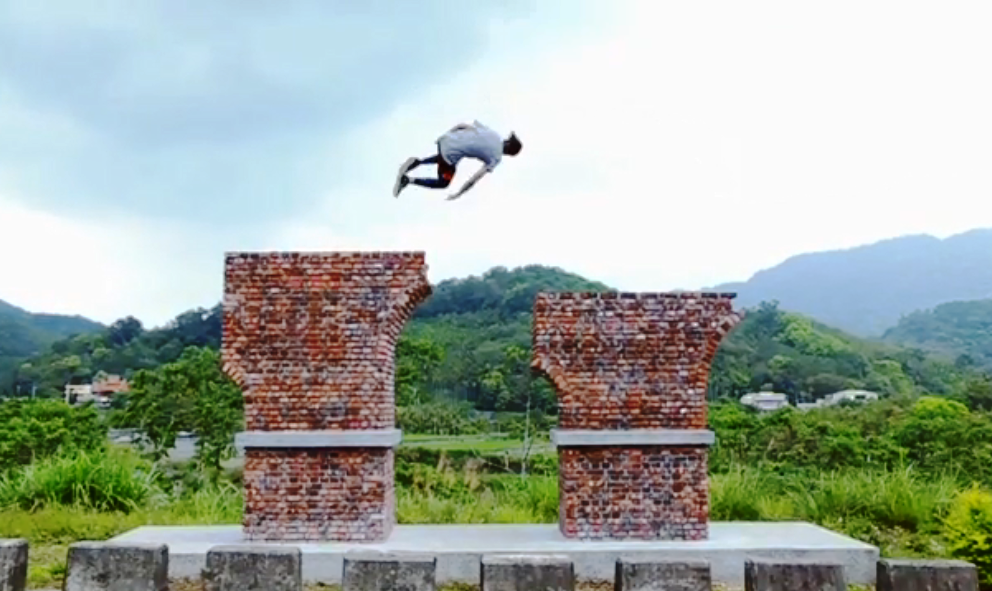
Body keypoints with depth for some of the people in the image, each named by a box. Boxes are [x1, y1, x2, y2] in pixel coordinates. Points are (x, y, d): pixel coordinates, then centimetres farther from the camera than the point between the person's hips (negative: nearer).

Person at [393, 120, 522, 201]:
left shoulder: (491, 133, 11)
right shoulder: (496, 158, -4)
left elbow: (462, 125, 13)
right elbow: (476, 178, -9)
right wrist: (458, 194, 0)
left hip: (446, 140, 7)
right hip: (451, 154, -7)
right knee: (442, 183, 19)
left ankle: (418, 161, 19)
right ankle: (408, 180, 3)